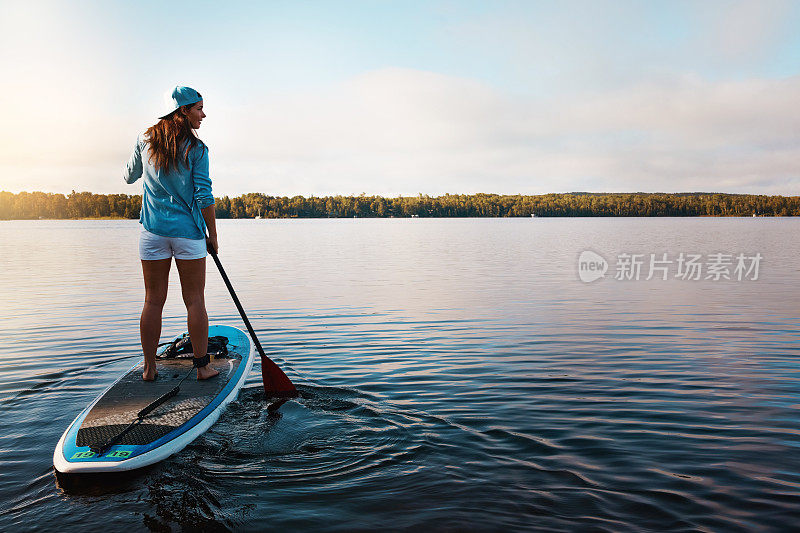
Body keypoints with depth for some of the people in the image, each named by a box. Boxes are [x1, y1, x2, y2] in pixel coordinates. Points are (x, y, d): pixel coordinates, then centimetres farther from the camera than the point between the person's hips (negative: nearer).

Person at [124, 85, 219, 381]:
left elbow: (129, 177, 20)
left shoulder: (145, 141, 5)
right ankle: (202, 366, 11)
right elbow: (204, 197, -10)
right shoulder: (196, 149, -7)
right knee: (195, 300, 4)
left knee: (153, 300, 9)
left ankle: (149, 368, 16)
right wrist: (213, 237, -1)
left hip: (153, 231, 4)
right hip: (188, 231, -3)